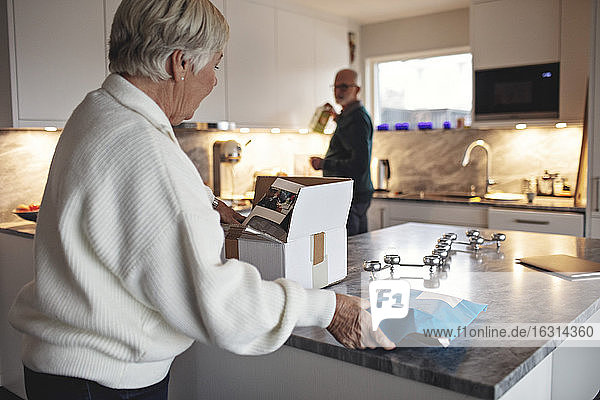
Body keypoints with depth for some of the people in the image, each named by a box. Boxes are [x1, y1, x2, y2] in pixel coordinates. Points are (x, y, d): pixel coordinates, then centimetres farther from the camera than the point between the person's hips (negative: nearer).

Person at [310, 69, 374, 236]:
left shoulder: (356, 119, -16)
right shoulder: (355, 114, 17)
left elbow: (359, 165, -25)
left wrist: (323, 164, -18)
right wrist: (338, 118, 33)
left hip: (352, 196, -11)